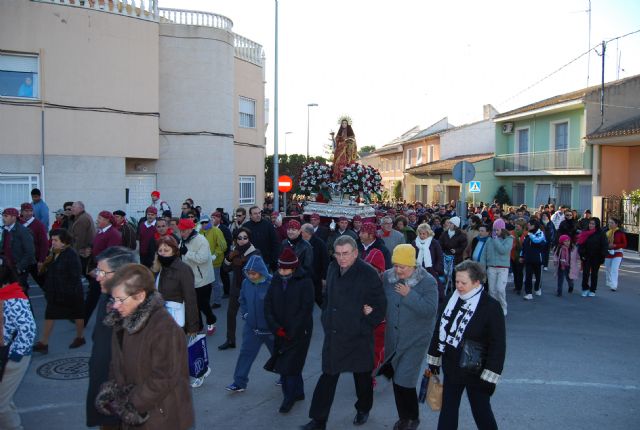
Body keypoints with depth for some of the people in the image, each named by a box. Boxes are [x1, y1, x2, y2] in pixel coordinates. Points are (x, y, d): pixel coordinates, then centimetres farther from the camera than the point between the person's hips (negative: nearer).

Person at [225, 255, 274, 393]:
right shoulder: (246, 283, -4)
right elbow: (242, 300, 13)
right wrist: (245, 313, 1)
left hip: (270, 328, -4)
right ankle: (239, 382, 14)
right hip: (252, 327, 4)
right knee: (246, 353, 3)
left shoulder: (271, 283, -22)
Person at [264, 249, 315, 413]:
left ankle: (289, 398, 12)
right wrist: (276, 327, -11)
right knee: (282, 364, 11)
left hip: (299, 332, -5)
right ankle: (298, 392, 30)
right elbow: (268, 305, 0)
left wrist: (291, 331, -14)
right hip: (280, 332, 5)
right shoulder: (276, 280, 1)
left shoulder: (304, 282, -12)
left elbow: (306, 309, -14)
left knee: (290, 365, -5)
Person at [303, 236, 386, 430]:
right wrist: (326, 320, 6)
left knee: (362, 376, 17)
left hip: (358, 336, -4)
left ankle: (363, 409, 41)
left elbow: (380, 305, -10)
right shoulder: (333, 268, 2)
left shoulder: (369, 273, -15)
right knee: (328, 376, 7)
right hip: (333, 334, 4)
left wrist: (367, 325, -9)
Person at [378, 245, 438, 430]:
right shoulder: (388, 277, -2)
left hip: (415, 339, -5)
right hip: (393, 337, 5)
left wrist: (409, 295, -25)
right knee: (396, 379, 13)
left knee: (404, 380, -8)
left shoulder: (427, 281, -14)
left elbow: (431, 310, -21)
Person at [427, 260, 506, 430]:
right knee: (448, 410, 17)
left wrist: (489, 375, -17)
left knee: (481, 411, 11)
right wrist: (434, 359, 13)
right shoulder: (451, 299, 0)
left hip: (475, 372, -5)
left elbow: (498, 344, -15)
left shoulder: (491, 306, -16)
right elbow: (439, 329, 10)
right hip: (451, 368, 5)